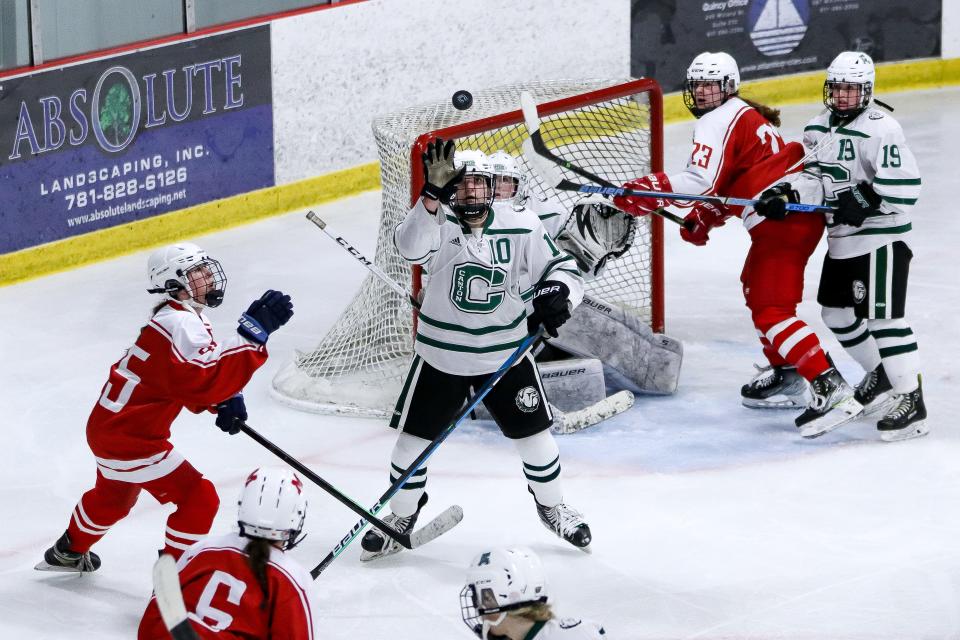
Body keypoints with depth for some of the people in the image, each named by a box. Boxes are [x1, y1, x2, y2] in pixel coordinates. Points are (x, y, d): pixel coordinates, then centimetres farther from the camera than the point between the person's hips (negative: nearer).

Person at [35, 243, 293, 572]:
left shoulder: (185, 316, 7)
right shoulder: (181, 325, -27)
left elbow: (192, 378, 14)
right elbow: (204, 381, -41)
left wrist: (224, 401, -5)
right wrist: (253, 333, -45)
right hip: (131, 439, -11)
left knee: (113, 496, 34)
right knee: (199, 498, -7)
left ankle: (68, 553, 56)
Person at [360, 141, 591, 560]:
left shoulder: (521, 227, -10)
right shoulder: (437, 222, -16)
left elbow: (564, 271, -3)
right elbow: (411, 246, -39)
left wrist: (557, 293, -27)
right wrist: (433, 194, -54)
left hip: (506, 352, 1)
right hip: (440, 355, -1)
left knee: (535, 436, 7)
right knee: (413, 439, 6)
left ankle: (552, 507, 34)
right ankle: (401, 516, 29)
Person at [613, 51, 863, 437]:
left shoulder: (719, 122, -9)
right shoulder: (746, 115, 23)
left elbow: (701, 181, -22)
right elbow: (730, 182, 26)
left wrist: (654, 190, -24)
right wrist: (701, 219, 17)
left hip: (782, 221, -11)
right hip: (800, 212, 11)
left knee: (770, 310, -14)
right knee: (756, 288, 27)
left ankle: (830, 389, -26)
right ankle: (785, 377, 32)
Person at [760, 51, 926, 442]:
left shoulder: (881, 129, -17)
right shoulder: (819, 129, 8)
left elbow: (904, 186, -22)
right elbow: (816, 180, 8)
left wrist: (866, 200, -29)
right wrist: (789, 193, -10)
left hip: (881, 239, -9)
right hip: (841, 239, 9)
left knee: (884, 317, -12)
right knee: (837, 312, 18)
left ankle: (911, 400, -8)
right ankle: (881, 376, 36)